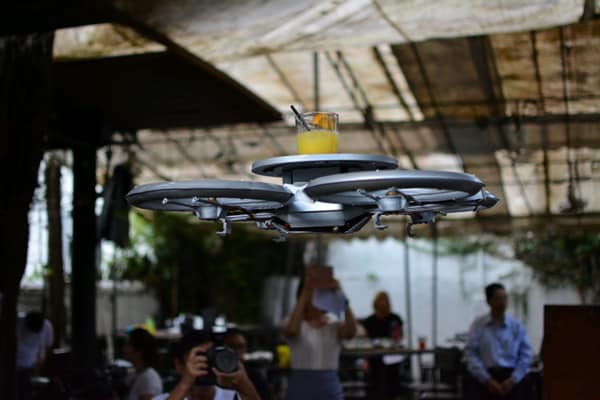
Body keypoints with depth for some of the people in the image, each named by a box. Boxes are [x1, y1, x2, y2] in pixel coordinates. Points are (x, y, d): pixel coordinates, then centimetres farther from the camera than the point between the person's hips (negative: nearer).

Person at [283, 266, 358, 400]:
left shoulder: (335, 326, 4)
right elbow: (292, 330, -28)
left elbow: (351, 331, -20)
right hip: (301, 389, -2)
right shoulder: (296, 325, -2)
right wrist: (306, 292, -28)